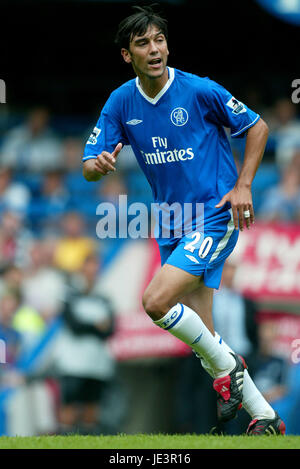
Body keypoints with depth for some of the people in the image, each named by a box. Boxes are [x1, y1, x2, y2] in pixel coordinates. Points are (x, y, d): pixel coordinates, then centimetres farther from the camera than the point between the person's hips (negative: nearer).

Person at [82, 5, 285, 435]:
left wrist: (243, 186, -10)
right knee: (199, 333, 4)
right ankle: (264, 415, 16)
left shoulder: (200, 91, -13)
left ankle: (226, 368, 0)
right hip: (171, 223, 6)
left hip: (216, 216, -6)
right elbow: (89, 168, 0)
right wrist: (99, 165, -24)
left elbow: (258, 127, -1)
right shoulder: (121, 103, 0)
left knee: (156, 301, -22)